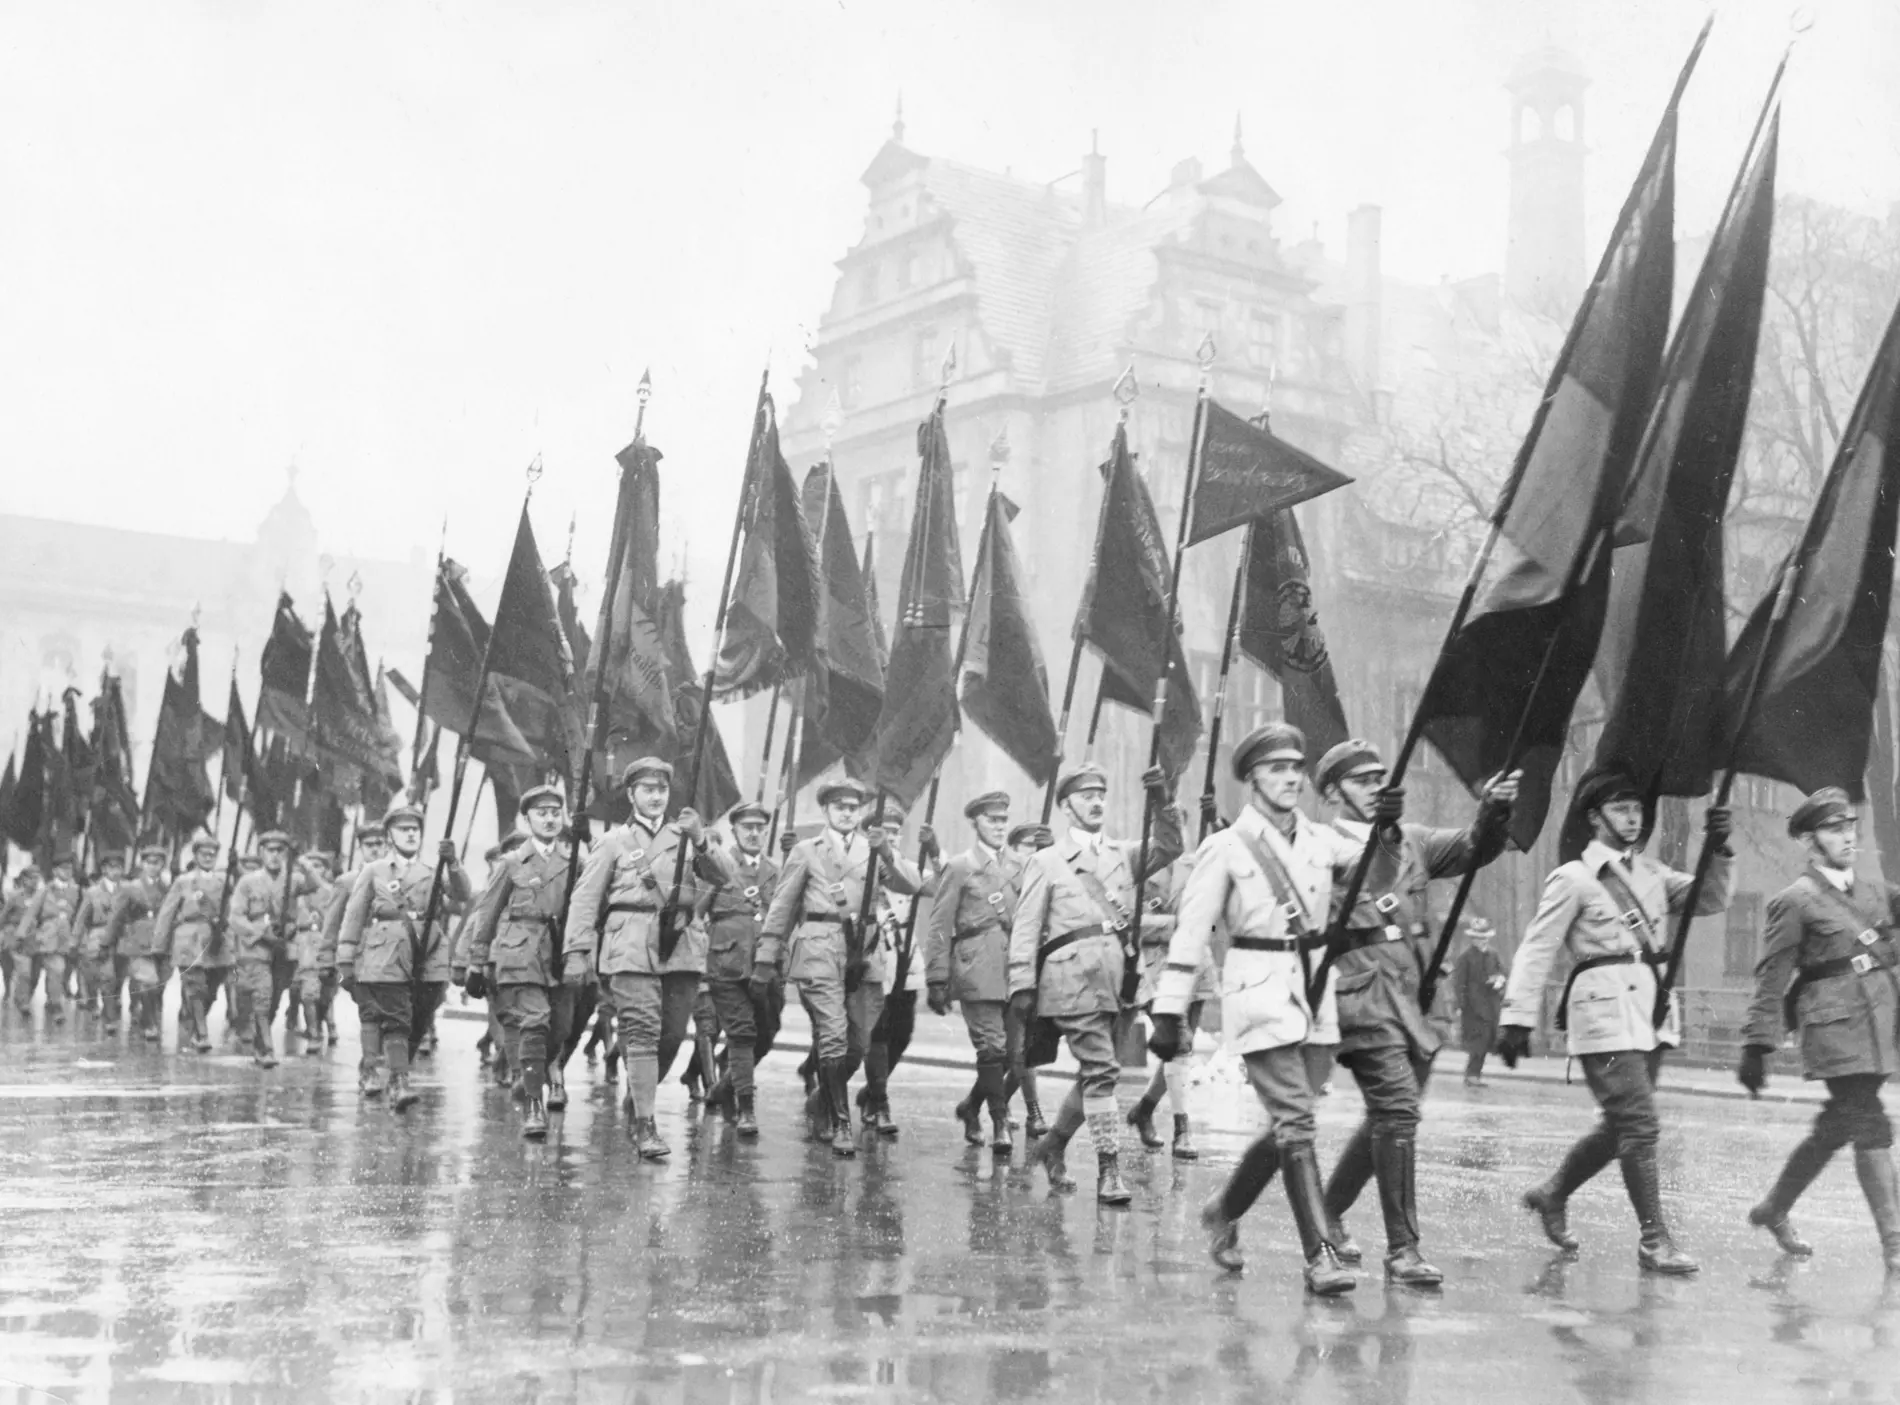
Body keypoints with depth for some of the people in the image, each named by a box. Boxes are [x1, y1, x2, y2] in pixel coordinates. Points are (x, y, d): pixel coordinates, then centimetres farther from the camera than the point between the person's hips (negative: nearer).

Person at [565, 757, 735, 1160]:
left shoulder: (685, 837, 17)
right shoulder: (614, 842, 11)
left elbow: (724, 875, 2)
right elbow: (585, 899, 6)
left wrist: (700, 840, -15)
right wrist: (577, 951, -4)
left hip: (681, 947, 3)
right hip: (632, 946, -3)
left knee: (672, 1035, 4)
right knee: (642, 1032, -13)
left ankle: (638, 1097, 30)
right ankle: (645, 1126, -13)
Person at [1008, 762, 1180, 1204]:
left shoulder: (1123, 854, 20)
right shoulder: (1047, 861, 8)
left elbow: (1168, 849, 4)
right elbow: (1026, 927, 3)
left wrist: (1162, 804, -10)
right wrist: (1022, 985, -5)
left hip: (1116, 977, 5)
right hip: (1073, 974, -5)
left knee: (1096, 1071, 10)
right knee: (1101, 1069, -12)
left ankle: (1052, 1145, 29)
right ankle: (1108, 1171, -10)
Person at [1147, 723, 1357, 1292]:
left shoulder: (1320, 840, 11)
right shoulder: (1227, 848, -4)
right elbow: (1190, 933, -5)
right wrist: (1169, 1011, -8)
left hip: (1313, 991, 6)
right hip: (1259, 992, -6)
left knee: (1288, 1124, 11)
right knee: (1296, 1120, -13)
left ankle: (1223, 1210, 34)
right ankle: (1320, 1256, -12)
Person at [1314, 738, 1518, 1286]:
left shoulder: (1408, 840, 15)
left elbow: (1474, 849, 4)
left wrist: (1494, 811, -18)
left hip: (1414, 1000, 7)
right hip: (1361, 996, -7)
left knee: (1389, 1118, 14)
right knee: (1398, 1106, -17)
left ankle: (1329, 1211, 34)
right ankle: (1402, 1249, -13)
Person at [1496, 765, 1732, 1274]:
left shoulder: (1649, 871, 17)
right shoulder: (1573, 878, -2)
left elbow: (1709, 900, 13)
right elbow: (1536, 950, -5)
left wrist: (1717, 852, -4)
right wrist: (1517, 1016, -11)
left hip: (1650, 1007, 8)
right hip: (1606, 1007, -7)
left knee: (1622, 1125, 14)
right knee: (1640, 1126, -11)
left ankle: (1552, 1194, 33)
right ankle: (1654, 1240, -5)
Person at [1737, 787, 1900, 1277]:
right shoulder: (1796, 900, -4)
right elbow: (1771, 979, -6)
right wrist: (1757, 1046, -8)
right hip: (1836, 1025, -7)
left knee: (1836, 1127, 15)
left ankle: (1774, 1210, 32)